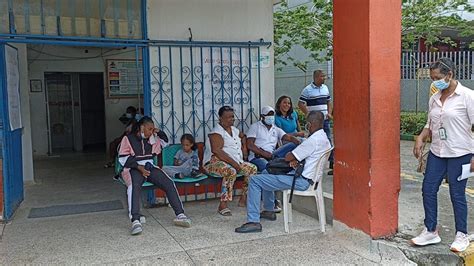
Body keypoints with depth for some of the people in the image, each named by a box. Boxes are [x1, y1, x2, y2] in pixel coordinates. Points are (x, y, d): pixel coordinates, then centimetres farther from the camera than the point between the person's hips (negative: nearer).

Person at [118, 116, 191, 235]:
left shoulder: (151, 139, 19)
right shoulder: (128, 138, 4)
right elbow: (123, 159, -4)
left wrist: (157, 133, 7)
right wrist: (139, 167, -15)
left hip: (150, 167, 5)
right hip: (134, 168, -4)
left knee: (169, 183, -20)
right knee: (135, 186, -38)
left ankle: (180, 214, -25)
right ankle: (135, 221, -48)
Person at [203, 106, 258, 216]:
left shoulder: (234, 130, 17)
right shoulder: (216, 132, -10)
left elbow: (243, 137, 40)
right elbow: (216, 151, -23)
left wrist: (244, 147, 19)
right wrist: (233, 163, -26)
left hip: (236, 162, 9)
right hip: (215, 161, -8)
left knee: (253, 168, -5)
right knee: (231, 172, -37)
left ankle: (244, 198, 4)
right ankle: (223, 205, -33)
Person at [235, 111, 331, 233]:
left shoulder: (313, 140, -21)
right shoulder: (324, 138, 12)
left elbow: (288, 157, -16)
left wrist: (290, 157, 8)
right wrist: (295, 160, -1)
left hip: (302, 181, -11)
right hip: (309, 177, 11)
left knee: (255, 180, -12)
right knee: (266, 173, 26)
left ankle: (253, 222, -14)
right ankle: (269, 211, 31)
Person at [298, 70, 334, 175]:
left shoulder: (325, 88, 12)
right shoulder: (307, 90, -7)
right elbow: (301, 104, -9)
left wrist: (329, 113, 6)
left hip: (325, 120, 5)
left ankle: (332, 164, 8)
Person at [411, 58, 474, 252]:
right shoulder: (434, 99, 7)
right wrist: (420, 139, -1)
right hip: (437, 152, 6)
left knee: (457, 194, 3)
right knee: (428, 189, 6)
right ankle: (430, 231, 20)